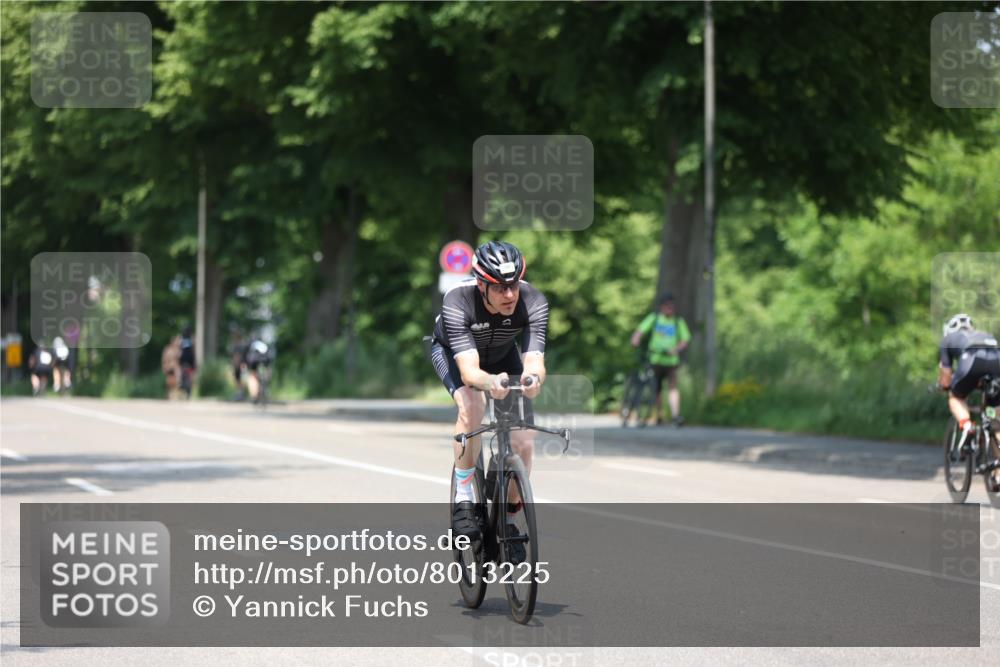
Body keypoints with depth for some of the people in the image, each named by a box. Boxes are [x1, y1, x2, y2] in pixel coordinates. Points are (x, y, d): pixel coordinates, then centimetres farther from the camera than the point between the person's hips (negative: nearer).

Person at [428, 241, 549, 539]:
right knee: (471, 406, -35)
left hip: (502, 354, 3)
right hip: (451, 350, -2)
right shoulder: (457, 302, -40)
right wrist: (490, 382, -70)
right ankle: (463, 501, -23)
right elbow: (468, 369, -48)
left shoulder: (534, 302, -34)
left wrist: (534, 376, -67)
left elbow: (534, 360, -43)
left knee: (524, 444, -11)